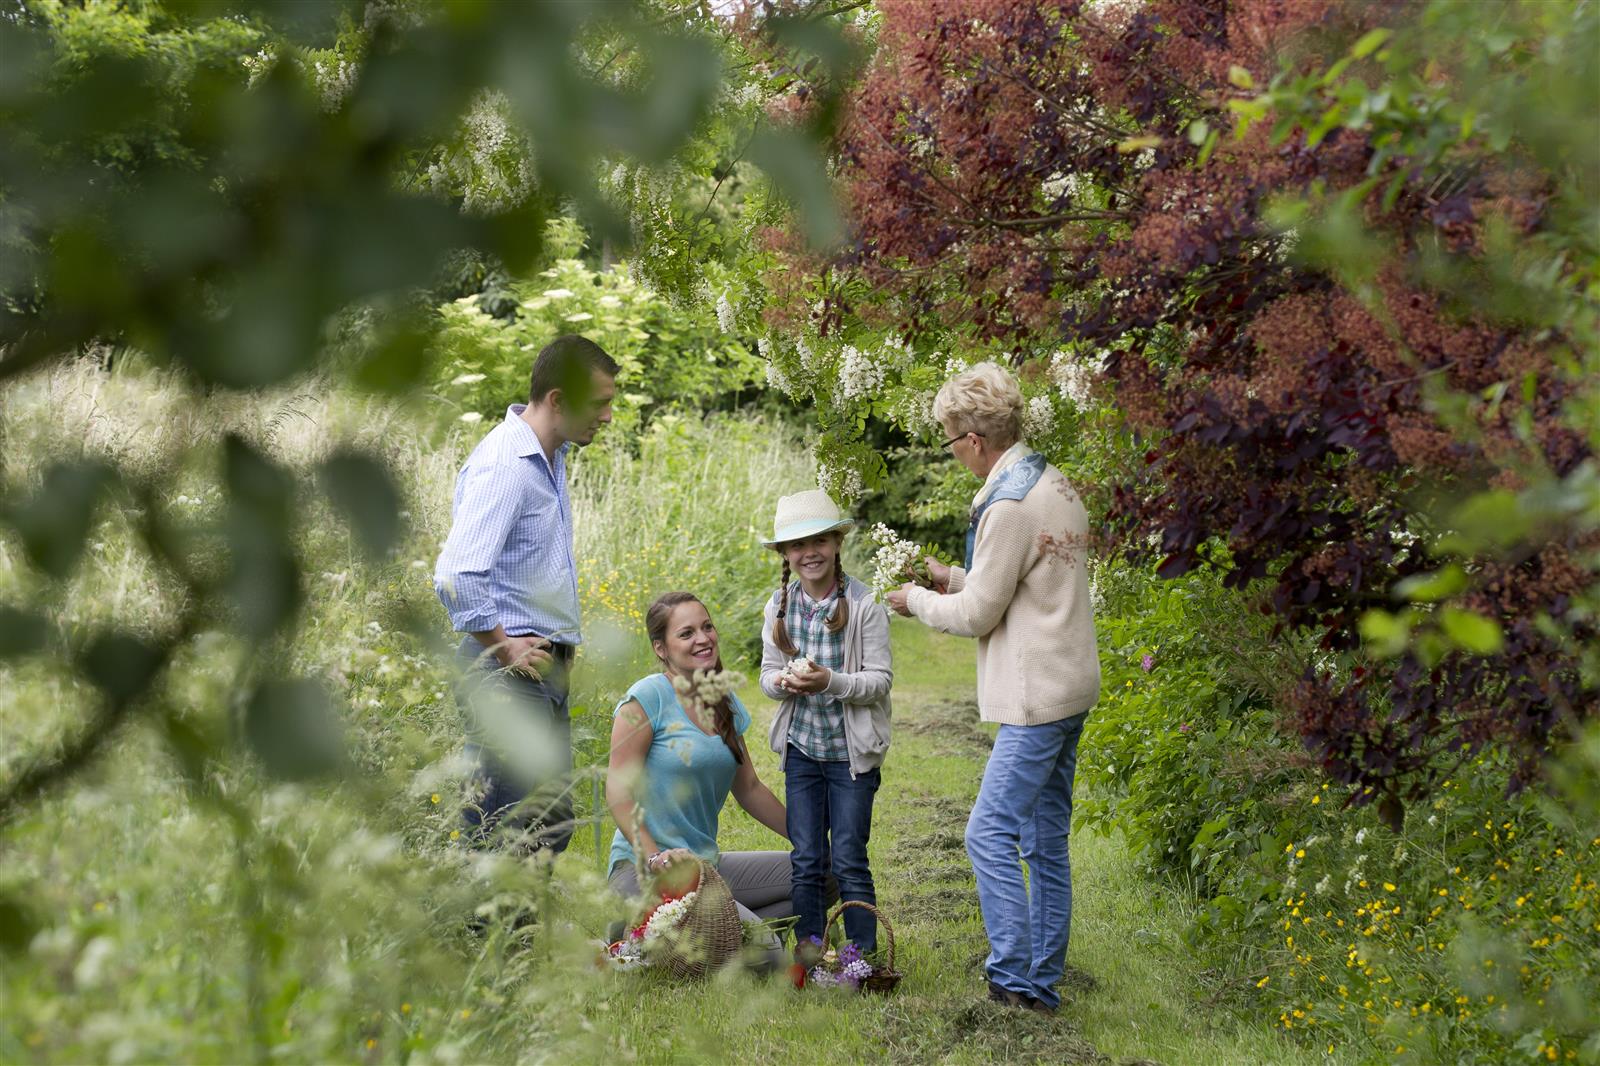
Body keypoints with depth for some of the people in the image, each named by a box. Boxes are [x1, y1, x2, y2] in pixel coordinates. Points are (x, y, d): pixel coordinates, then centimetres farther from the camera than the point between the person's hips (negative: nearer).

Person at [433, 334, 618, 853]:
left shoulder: (552, 457, 13)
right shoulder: (503, 466, -18)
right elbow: (455, 578, -28)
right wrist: (506, 650, -17)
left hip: (547, 670, 10)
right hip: (510, 674, -10)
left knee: (552, 827, 13)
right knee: (506, 833, -8)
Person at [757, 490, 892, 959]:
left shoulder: (864, 604, -11)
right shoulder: (779, 606, 3)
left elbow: (880, 679, -10)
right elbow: (767, 673, 8)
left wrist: (830, 682, -26)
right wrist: (783, 682, -16)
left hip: (851, 750, -4)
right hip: (801, 748, 4)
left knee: (848, 861, -1)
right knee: (806, 860, 7)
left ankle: (864, 955, 10)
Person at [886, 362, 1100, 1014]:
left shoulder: (1009, 506, -17)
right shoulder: (1056, 486, 14)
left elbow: (977, 615, -13)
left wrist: (919, 600, 4)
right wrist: (952, 578, 20)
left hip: (1038, 696, -10)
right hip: (1070, 688, 10)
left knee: (991, 834, -8)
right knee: (1045, 840, 12)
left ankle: (1012, 982, -9)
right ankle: (1042, 985, 17)